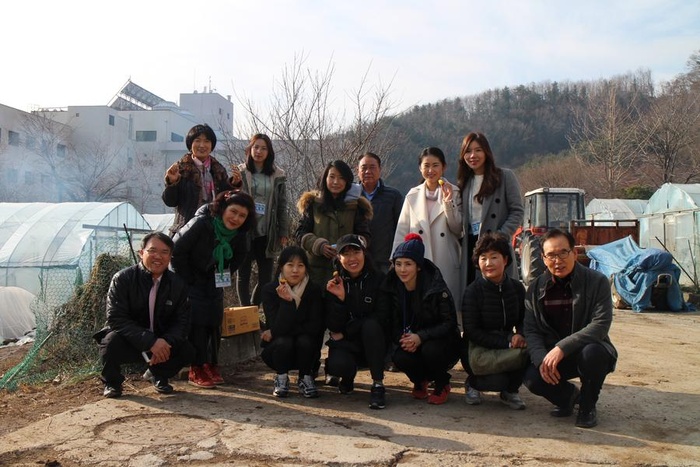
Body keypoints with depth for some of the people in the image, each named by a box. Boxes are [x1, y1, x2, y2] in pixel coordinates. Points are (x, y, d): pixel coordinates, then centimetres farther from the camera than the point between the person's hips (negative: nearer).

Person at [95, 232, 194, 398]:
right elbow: (116, 318, -23)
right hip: (127, 342, -3)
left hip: (160, 342, 3)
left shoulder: (177, 284, -3)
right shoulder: (122, 279, -15)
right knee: (112, 341, -34)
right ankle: (111, 383, -1)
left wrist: (165, 343, -26)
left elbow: (182, 321, -4)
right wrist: (150, 341, -33)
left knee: (186, 351, -20)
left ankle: (159, 375, 15)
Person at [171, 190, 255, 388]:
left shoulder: (239, 235, -11)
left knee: (214, 323, 1)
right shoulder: (201, 223, -28)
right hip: (190, 281, -5)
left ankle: (211, 365, 13)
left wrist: (225, 275, 1)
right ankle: (196, 370, -4)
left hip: (214, 284, 5)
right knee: (197, 322, -12)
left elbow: (238, 257, 11)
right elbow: (176, 250, -23)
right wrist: (187, 281, -16)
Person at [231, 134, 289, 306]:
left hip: (267, 233, 2)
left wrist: (283, 233, 4)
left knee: (266, 277, 4)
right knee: (243, 274, 5)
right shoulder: (240, 172, 2)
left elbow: (282, 206, 7)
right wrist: (234, 184, -19)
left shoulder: (278, 176, 5)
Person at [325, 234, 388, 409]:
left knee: (370, 324, -33)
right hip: (346, 345, 1)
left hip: (373, 344, -1)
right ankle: (348, 378, 9)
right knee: (337, 364, -31)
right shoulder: (334, 284, -3)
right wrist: (339, 298, -25)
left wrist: (345, 333, -9)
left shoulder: (378, 279, -8)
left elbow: (380, 317, -10)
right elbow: (333, 326, -8)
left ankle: (378, 384, -23)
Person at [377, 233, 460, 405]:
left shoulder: (436, 286, -17)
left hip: (439, 341, -2)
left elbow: (449, 322, -16)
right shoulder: (390, 286, -6)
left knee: (430, 350, -35)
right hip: (407, 343, 2)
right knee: (399, 358, -29)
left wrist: (421, 337, -29)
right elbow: (387, 321, -3)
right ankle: (420, 381, 8)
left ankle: (442, 385, -1)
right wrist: (401, 339, -22)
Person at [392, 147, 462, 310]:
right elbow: (402, 231, 10)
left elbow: (458, 229, 0)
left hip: (446, 266, -1)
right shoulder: (412, 195, 10)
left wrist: (448, 202, -13)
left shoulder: (454, 193, 5)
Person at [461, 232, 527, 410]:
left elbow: (524, 320, 8)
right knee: (497, 380, -30)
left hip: (507, 345, 4)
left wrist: (520, 335, -17)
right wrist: (507, 342, -26)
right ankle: (472, 383, 9)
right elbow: (472, 332, -17)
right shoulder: (473, 291, -14)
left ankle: (509, 391, 2)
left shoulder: (517, 287, 0)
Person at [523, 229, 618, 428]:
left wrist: (562, 348, -32)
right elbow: (531, 331, -5)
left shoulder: (597, 282, -12)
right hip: (551, 354, 3)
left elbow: (600, 325, -23)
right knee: (532, 378, -25)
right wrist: (541, 359, -24)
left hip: (589, 348, -3)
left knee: (591, 353, -37)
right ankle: (569, 395, 12)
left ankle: (587, 406, -5)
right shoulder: (536, 288, -1)